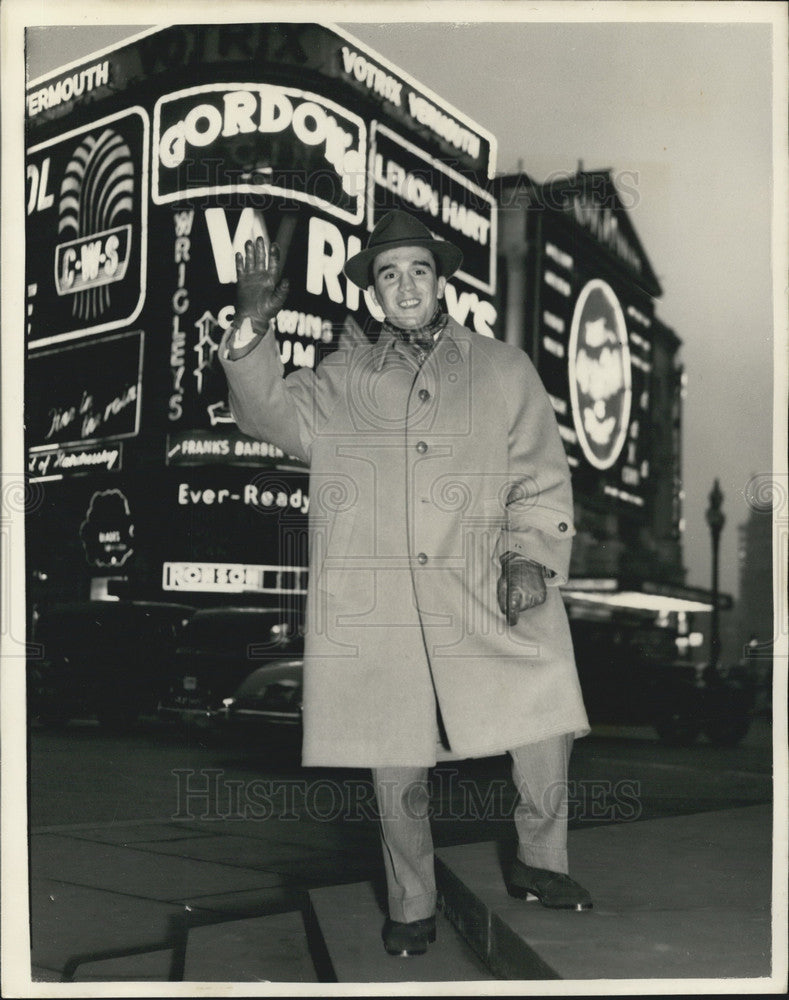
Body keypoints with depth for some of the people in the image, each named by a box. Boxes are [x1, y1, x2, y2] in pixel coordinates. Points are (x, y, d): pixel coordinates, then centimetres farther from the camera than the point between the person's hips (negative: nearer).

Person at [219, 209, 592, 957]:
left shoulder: (504, 371, 13)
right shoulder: (344, 378, 16)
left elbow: (541, 479, 9)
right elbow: (275, 414, 4)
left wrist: (531, 555, -6)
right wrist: (253, 330, -10)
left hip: (484, 600, 0)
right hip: (375, 608, 1)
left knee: (544, 715, -11)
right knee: (396, 760, 5)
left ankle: (539, 862, 17)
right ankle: (411, 908, 26)